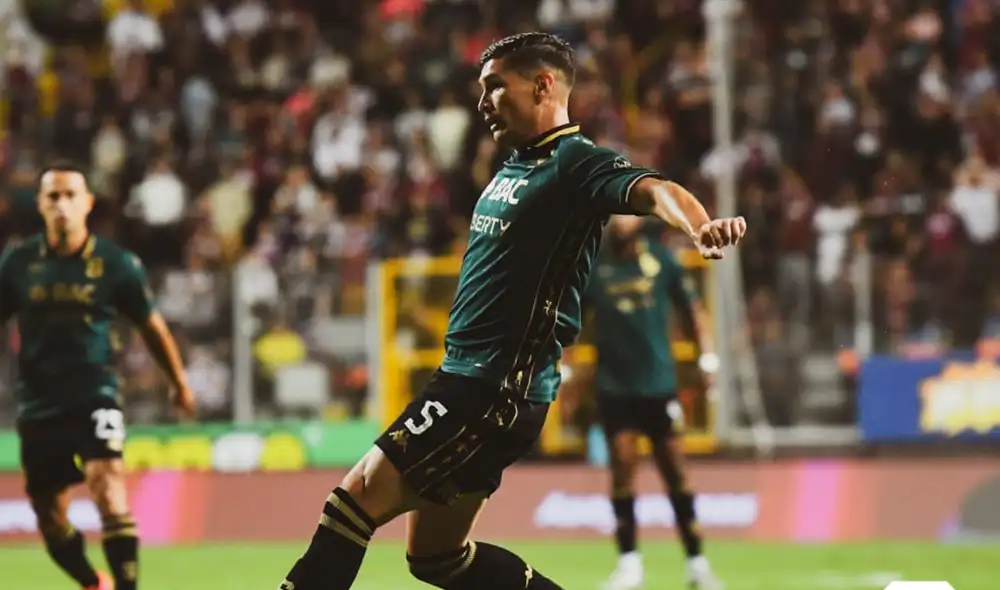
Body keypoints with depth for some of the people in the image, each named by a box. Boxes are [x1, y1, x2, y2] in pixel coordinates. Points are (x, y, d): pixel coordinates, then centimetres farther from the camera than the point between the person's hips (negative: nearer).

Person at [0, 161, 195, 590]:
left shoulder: (116, 264, -4)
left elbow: (151, 326, 9)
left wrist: (179, 383, 19)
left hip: (94, 393, -3)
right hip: (38, 400, 3)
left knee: (107, 484, -24)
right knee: (48, 512, 10)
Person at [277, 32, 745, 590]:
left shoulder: (576, 163, -12)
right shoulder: (514, 168, 16)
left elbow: (653, 190, -30)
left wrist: (699, 226, -51)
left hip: (499, 391, -10)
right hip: (466, 377, 10)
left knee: (357, 497, -15)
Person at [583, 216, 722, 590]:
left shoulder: (661, 260, 0)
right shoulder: (593, 265, 0)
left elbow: (690, 310, 7)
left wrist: (707, 358, 1)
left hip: (659, 382, 0)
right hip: (614, 386, 0)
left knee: (675, 471, 2)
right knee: (622, 467, -4)